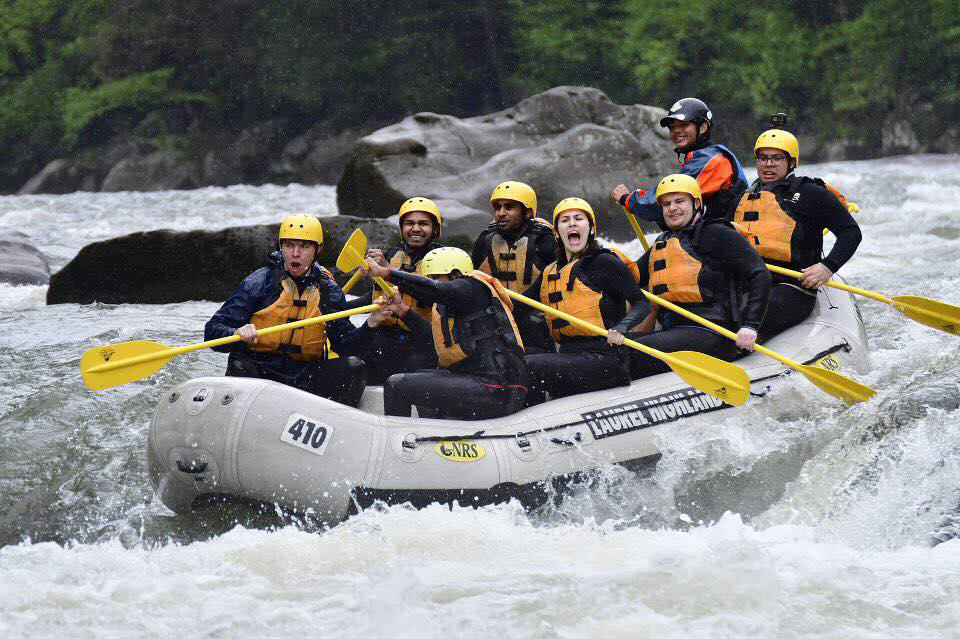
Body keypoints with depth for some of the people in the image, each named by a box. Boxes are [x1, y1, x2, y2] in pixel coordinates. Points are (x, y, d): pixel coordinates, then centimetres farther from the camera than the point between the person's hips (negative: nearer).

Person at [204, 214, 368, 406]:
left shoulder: (328, 291, 9)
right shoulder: (258, 283, -1)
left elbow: (345, 345, 6)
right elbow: (212, 331, -5)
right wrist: (238, 334, -28)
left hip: (304, 379, 3)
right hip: (259, 373, -3)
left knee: (353, 367, -18)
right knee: (240, 366, -34)